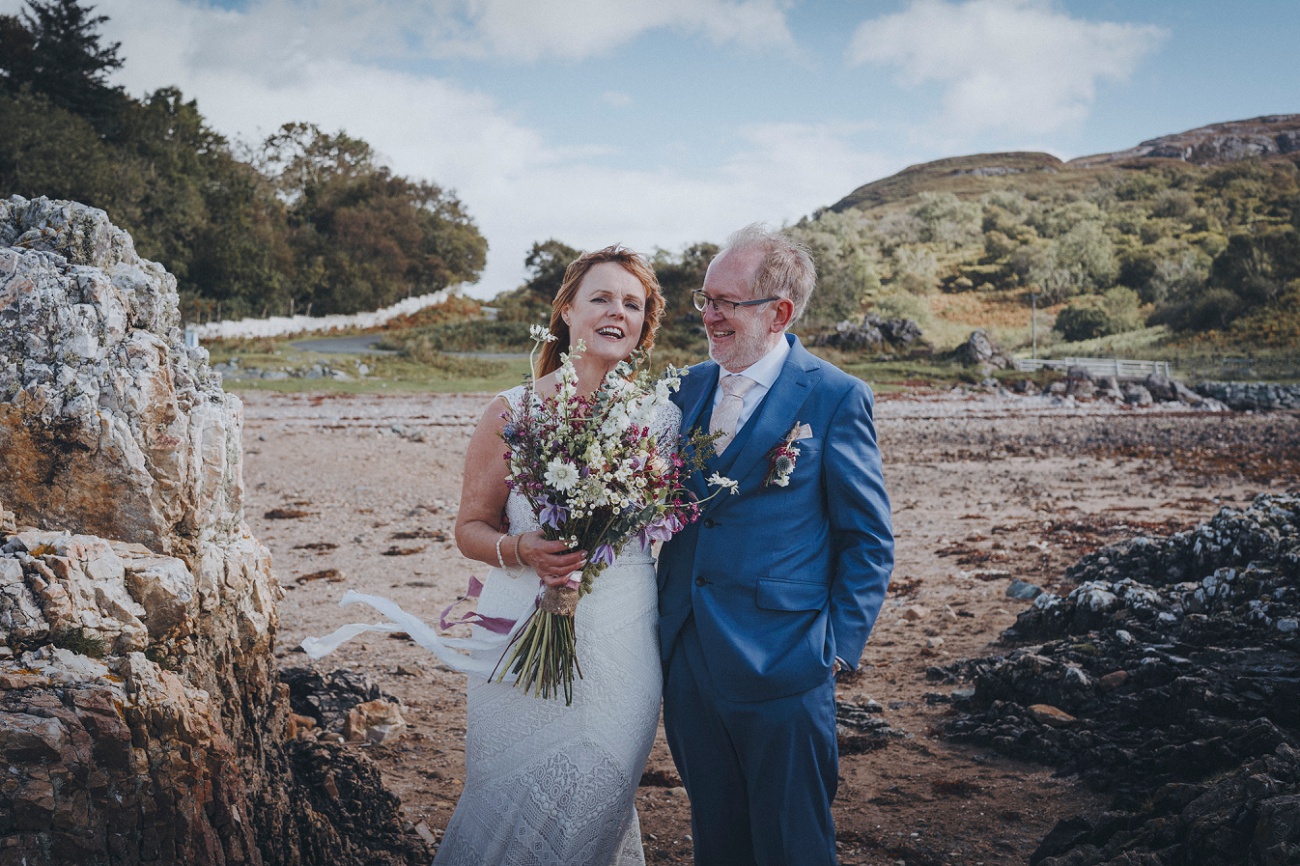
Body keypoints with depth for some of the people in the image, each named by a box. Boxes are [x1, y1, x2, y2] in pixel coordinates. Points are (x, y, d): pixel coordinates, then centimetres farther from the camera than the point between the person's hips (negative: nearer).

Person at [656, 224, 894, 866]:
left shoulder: (836, 397, -8)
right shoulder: (692, 386, 9)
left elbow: (869, 541, -5)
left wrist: (838, 648, -8)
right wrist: (666, 615, 9)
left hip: (780, 668, -5)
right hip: (687, 658, 5)